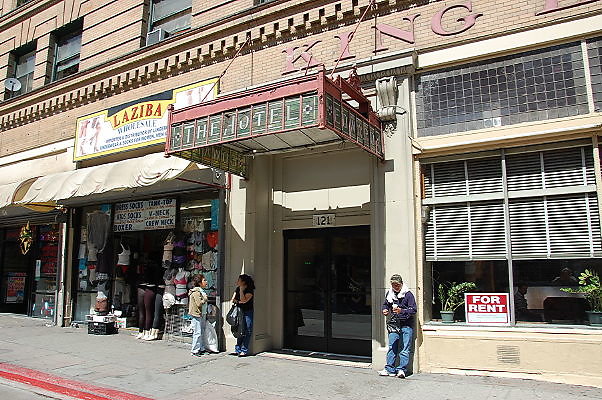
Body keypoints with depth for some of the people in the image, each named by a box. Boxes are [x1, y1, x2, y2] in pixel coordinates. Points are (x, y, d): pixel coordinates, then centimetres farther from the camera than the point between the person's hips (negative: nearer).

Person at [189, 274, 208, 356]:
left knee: (201, 332, 13)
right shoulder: (196, 292, -15)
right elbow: (199, 303, -21)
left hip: (201, 315, 10)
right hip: (196, 314, -10)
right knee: (197, 332, -7)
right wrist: (205, 299, -9)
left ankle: (200, 349, 20)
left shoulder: (201, 291, 15)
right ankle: (195, 350, -1)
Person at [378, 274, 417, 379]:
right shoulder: (389, 294, 7)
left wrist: (402, 311, -24)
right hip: (393, 324, 4)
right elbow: (385, 304, 22)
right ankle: (390, 369, 11)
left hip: (406, 325, -4)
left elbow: (413, 310, -9)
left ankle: (401, 369, 4)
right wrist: (384, 310, 0)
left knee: (405, 349, -2)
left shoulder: (408, 294, -7)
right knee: (392, 348, 5)